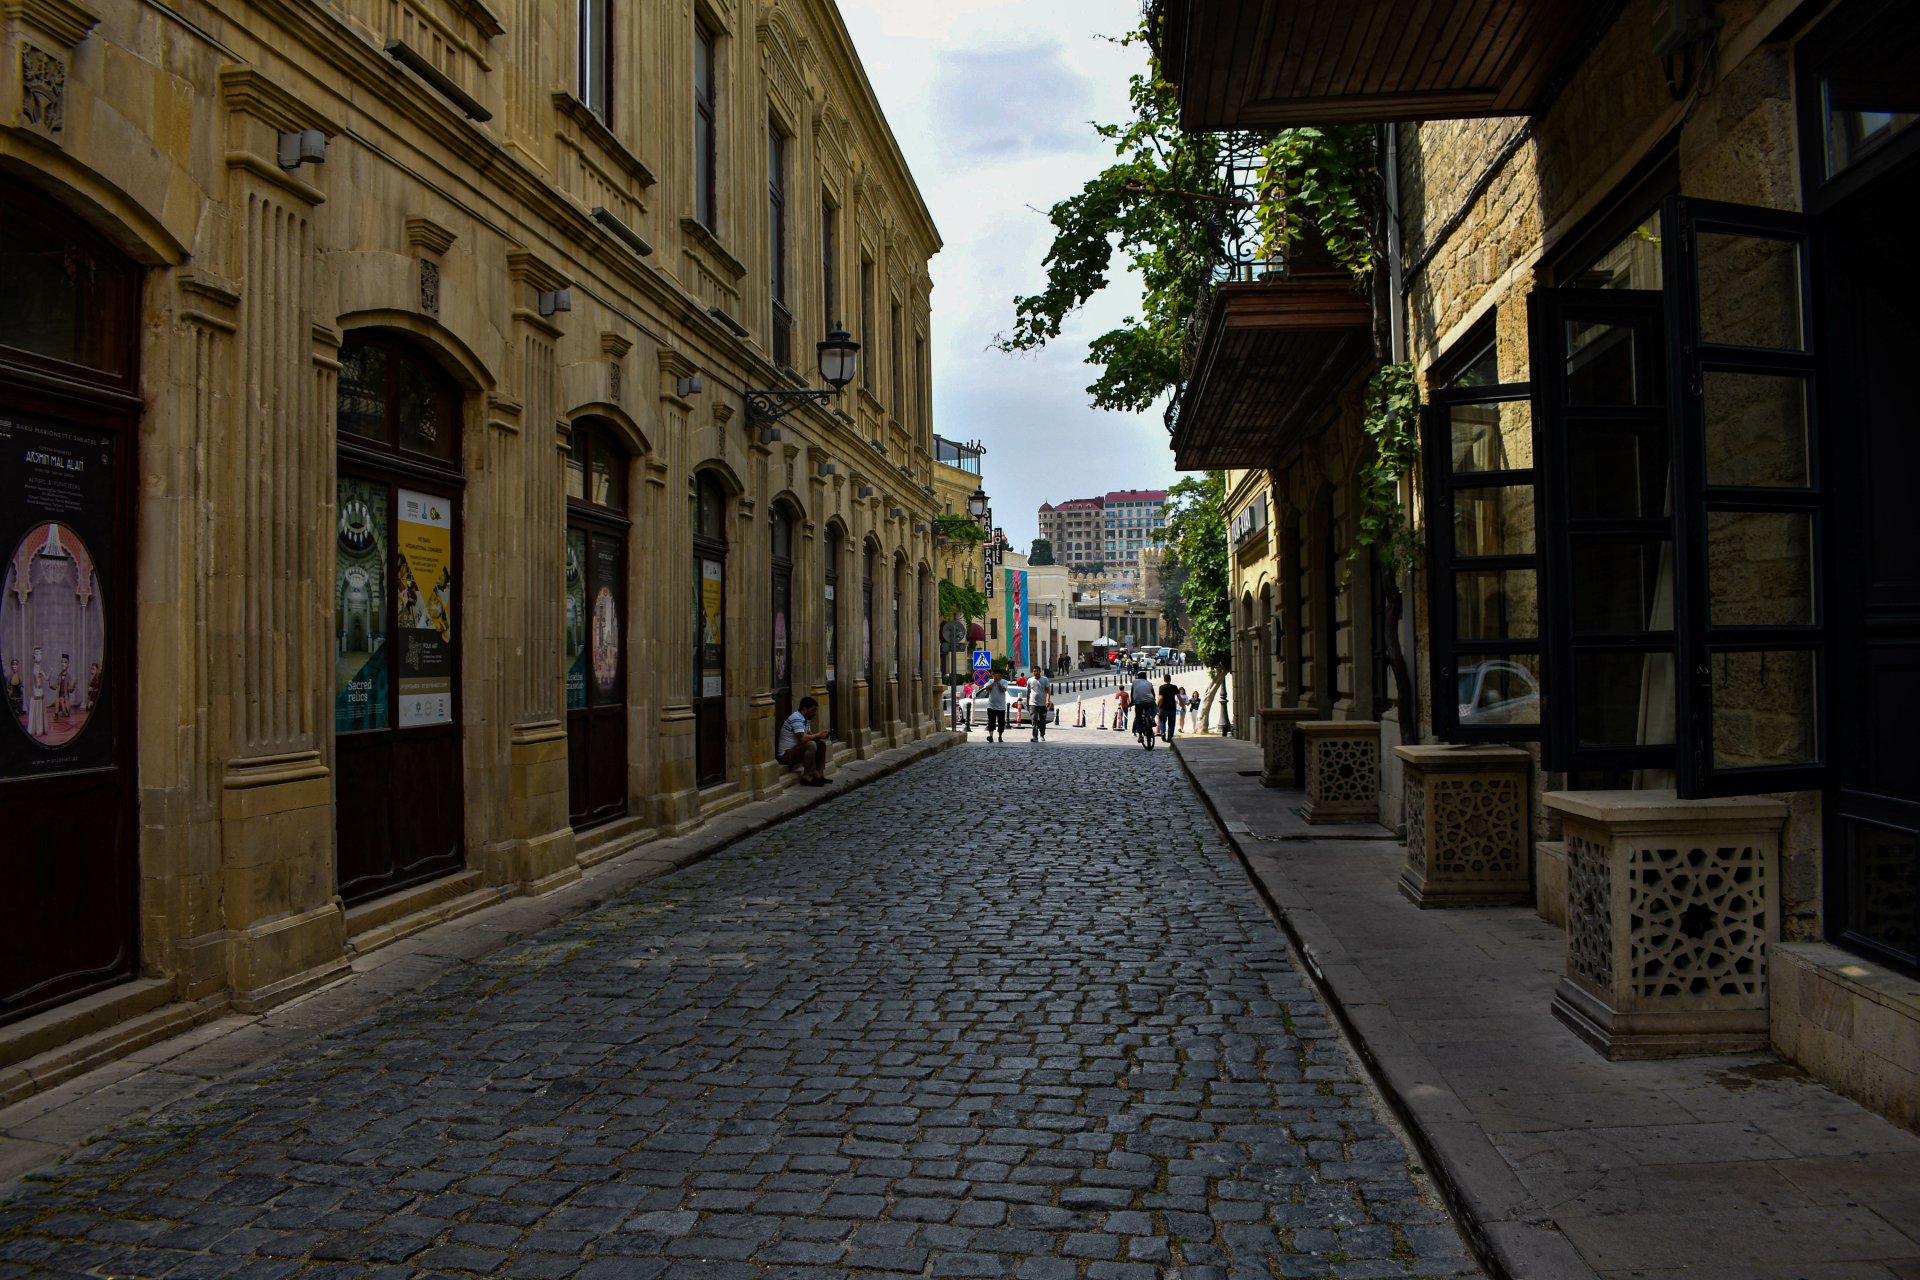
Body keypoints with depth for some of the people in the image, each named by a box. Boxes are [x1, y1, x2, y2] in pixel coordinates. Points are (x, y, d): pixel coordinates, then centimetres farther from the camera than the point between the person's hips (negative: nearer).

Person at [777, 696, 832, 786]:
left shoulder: (806, 719, 10)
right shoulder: (796, 719, -22)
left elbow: (809, 734, 14)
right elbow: (803, 738, -30)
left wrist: (819, 735, -6)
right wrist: (818, 735, -17)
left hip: (795, 750, 10)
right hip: (786, 754, -10)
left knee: (821, 744, 7)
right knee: (811, 745, -29)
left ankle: (818, 774, 4)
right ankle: (807, 777, -24)